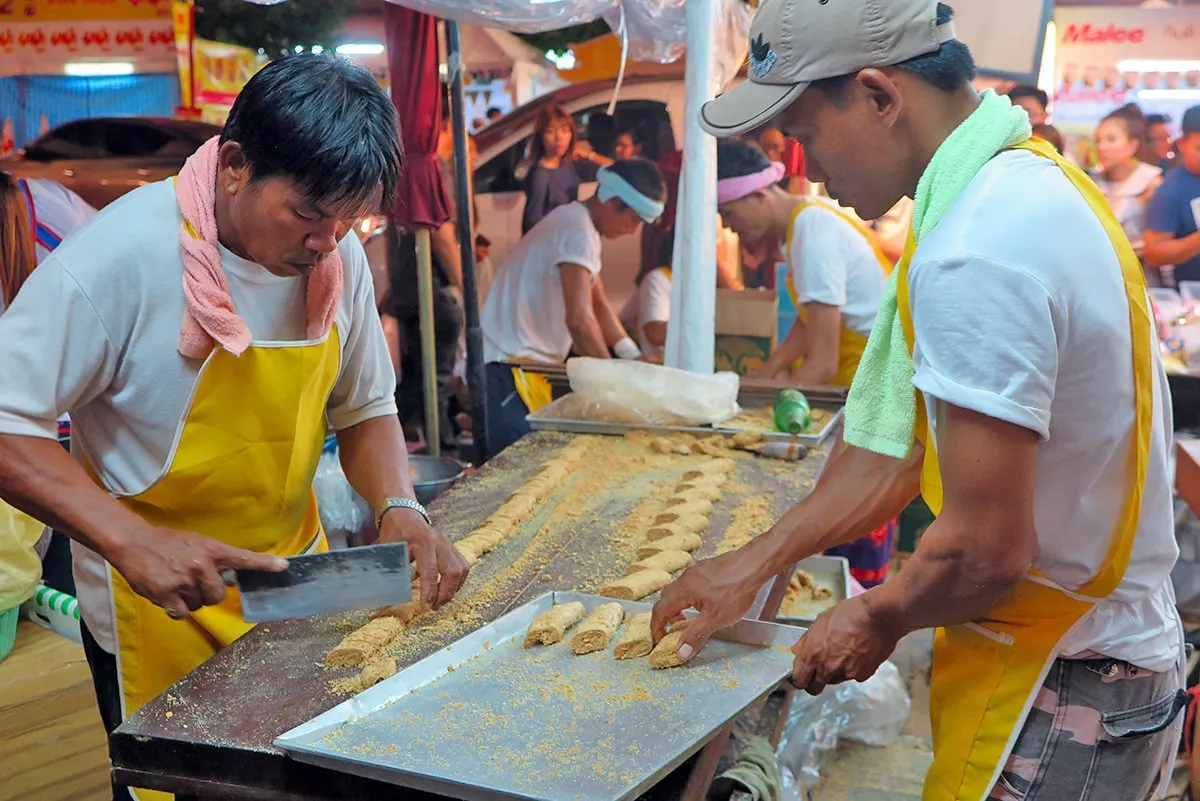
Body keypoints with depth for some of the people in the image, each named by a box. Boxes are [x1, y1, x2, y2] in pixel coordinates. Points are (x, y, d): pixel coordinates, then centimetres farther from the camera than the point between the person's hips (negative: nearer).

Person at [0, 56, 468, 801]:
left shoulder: (339, 257, -7)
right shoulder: (121, 256, -24)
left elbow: (364, 408, 5)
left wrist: (400, 506, -13)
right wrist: (130, 538, -33)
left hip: (295, 571, 6)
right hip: (163, 605, -5)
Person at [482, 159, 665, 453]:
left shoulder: (581, 226, 16)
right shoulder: (577, 233, -17)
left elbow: (598, 305, 21)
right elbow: (580, 320, -24)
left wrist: (634, 358, 12)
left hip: (529, 363, 10)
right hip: (507, 370, -10)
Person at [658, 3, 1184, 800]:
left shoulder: (974, 257, -29)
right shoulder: (1028, 182, 4)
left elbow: (985, 551, -26)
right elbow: (901, 445, 7)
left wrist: (878, 618, -6)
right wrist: (756, 561, 8)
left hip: (1057, 694, -9)